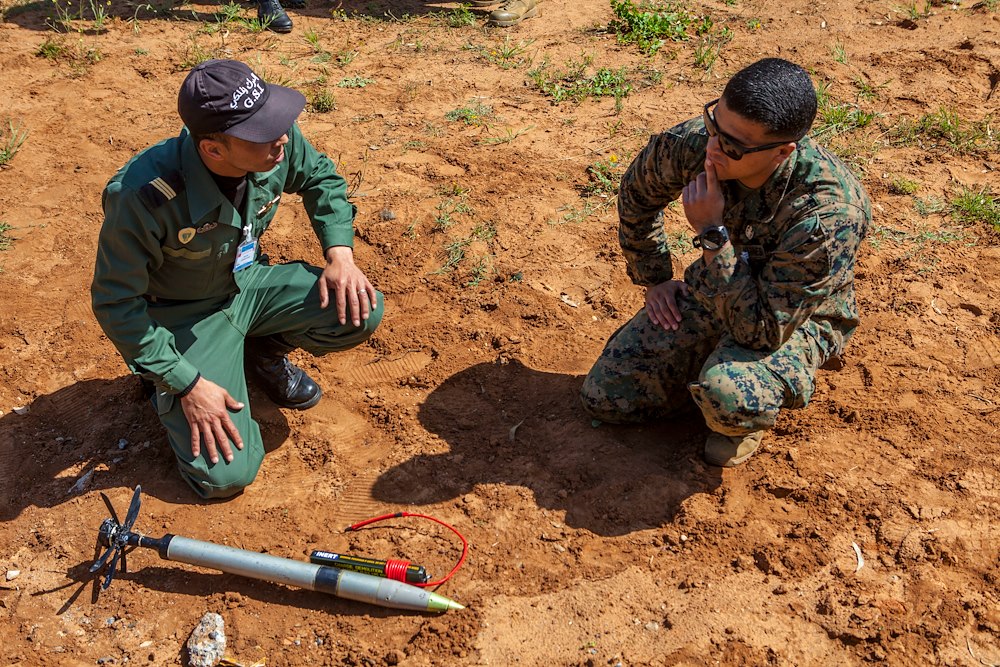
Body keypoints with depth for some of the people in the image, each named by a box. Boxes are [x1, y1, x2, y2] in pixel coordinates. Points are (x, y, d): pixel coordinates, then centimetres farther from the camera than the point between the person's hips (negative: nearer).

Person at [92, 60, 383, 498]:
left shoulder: (279, 144, -21)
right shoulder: (143, 197, -35)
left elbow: (321, 178, 4)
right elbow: (116, 303, -22)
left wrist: (339, 252, -12)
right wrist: (186, 384, -21)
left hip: (250, 283, 5)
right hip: (186, 316, -5)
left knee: (362, 311, -19)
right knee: (226, 474, -15)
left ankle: (266, 351, 11)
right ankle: (167, 387, 15)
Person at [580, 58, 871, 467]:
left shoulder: (831, 212, -37)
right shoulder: (691, 144, -23)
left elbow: (764, 329, -34)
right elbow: (637, 192, 3)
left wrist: (712, 234, -36)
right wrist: (654, 279, 5)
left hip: (795, 320, -4)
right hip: (715, 291, 5)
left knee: (727, 395, -37)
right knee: (603, 396, -2)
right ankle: (719, 372, 16)